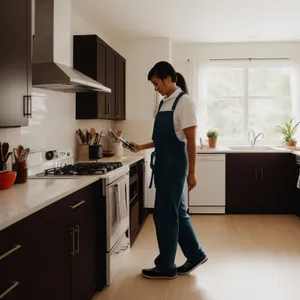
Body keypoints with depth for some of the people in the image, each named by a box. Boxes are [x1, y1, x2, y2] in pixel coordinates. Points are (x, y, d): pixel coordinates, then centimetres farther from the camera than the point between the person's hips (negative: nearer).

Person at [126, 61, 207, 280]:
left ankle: (166, 266, 15)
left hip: (175, 166, -9)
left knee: (165, 214, 0)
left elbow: (190, 141, -15)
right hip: (164, 165, 9)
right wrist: (142, 147, 13)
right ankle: (195, 255, 31)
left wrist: (191, 173, -15)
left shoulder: (184, 102, -13)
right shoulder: (165, 103, 13)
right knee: (177, 212, 16)